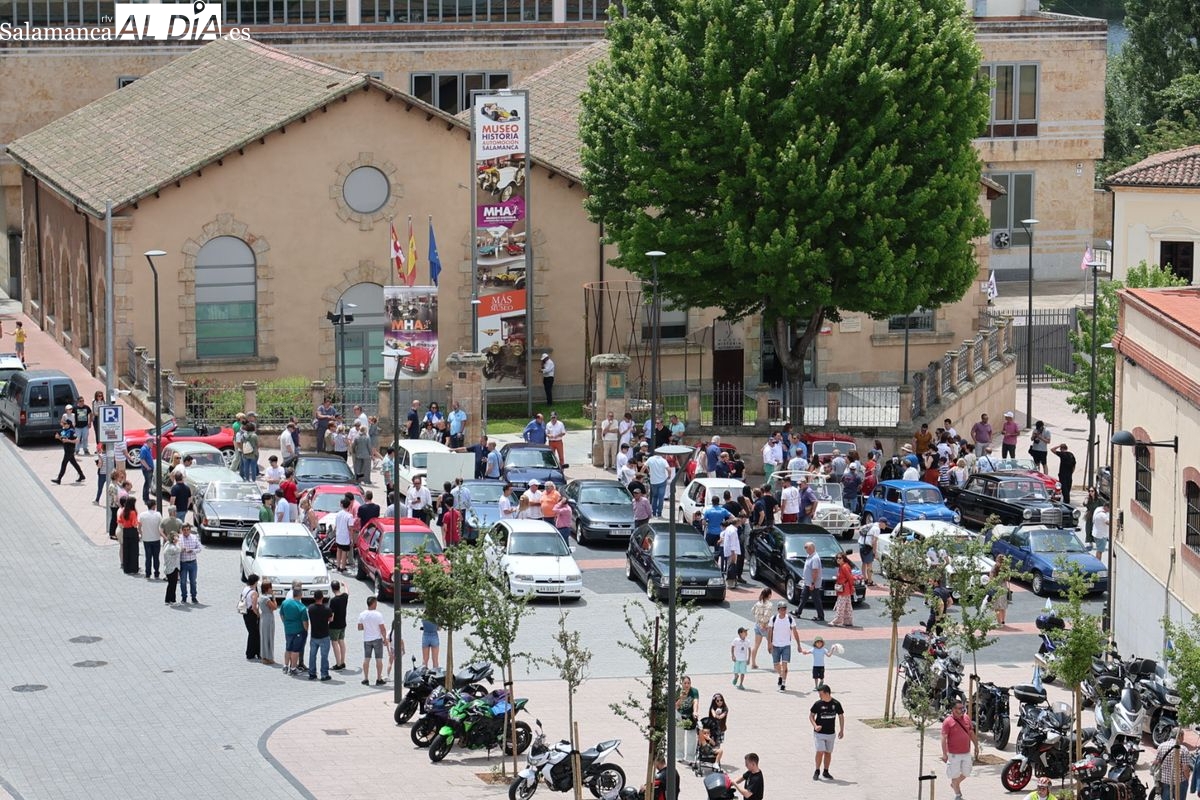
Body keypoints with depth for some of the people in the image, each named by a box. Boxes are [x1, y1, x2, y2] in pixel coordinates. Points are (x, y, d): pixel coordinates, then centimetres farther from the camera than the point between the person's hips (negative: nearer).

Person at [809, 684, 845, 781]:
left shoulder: (836, 704, -5)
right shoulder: (818, 704, -8)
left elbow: (841, 716, 7)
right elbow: (811, 715, 2)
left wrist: (841, 730, 4)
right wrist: (815, 726, -14)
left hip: (831, 733, 2)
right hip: (819, 733, -2)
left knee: (828, 753, 9)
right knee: (820, 752, -10)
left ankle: (825, 772, 22)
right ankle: (817, 771, 4)